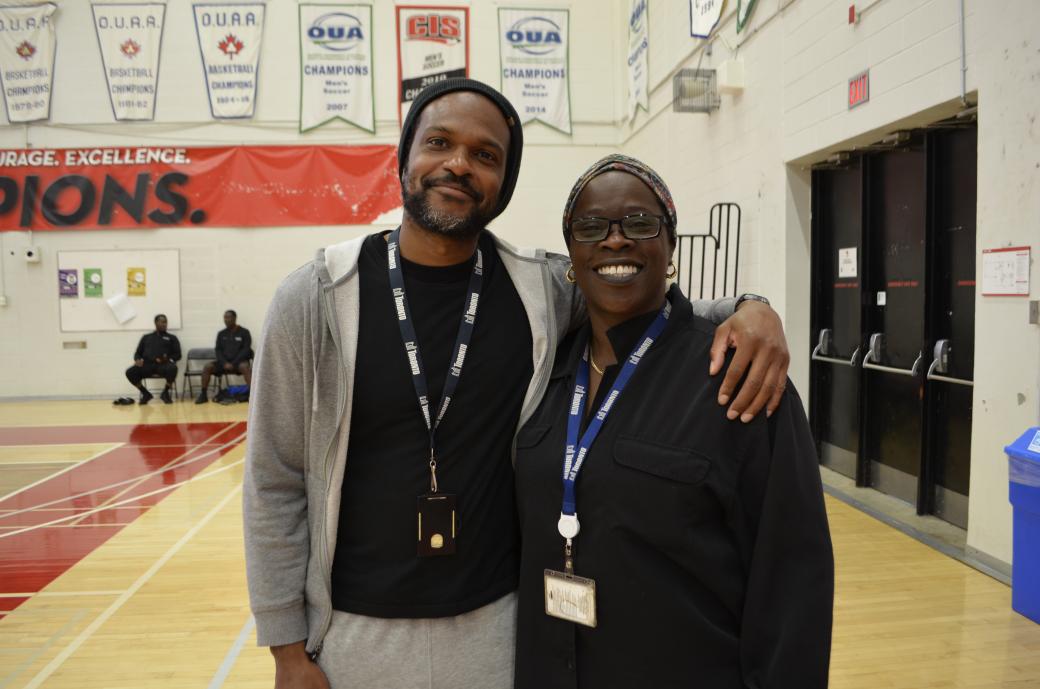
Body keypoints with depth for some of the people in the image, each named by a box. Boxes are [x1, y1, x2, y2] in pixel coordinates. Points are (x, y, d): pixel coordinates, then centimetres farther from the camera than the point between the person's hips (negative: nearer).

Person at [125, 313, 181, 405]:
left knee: (172, 368, -38)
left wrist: (169, 359, -12)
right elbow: (138, 353, 22)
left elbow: (177, 354, 11)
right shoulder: (146, 337, 26)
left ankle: (166, 393, -10)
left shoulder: (171, 338, 20)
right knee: (130, 372, -27)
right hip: (147, 365, 2)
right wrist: (138, 359, -3)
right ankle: (145, 394, -1)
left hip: (163, 365, -2)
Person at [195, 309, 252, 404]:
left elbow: (246, 350, -5)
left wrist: (233, 363, -15)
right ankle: (203, 394, -14)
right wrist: (224, 363, -11)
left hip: (239, 361, -4)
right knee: (207, 367, -20)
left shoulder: (244, 332, 2)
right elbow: (218, 350, 9)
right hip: (224, 362, 4)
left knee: (245, 367, -38)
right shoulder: (221, 334, 14)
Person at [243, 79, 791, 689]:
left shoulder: (543, 289, -7)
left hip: (500, 624, 2)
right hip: (356, 634, -1)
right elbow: (276, 484, -5)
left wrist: (747, 310, -14)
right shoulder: (316, 297, -10)